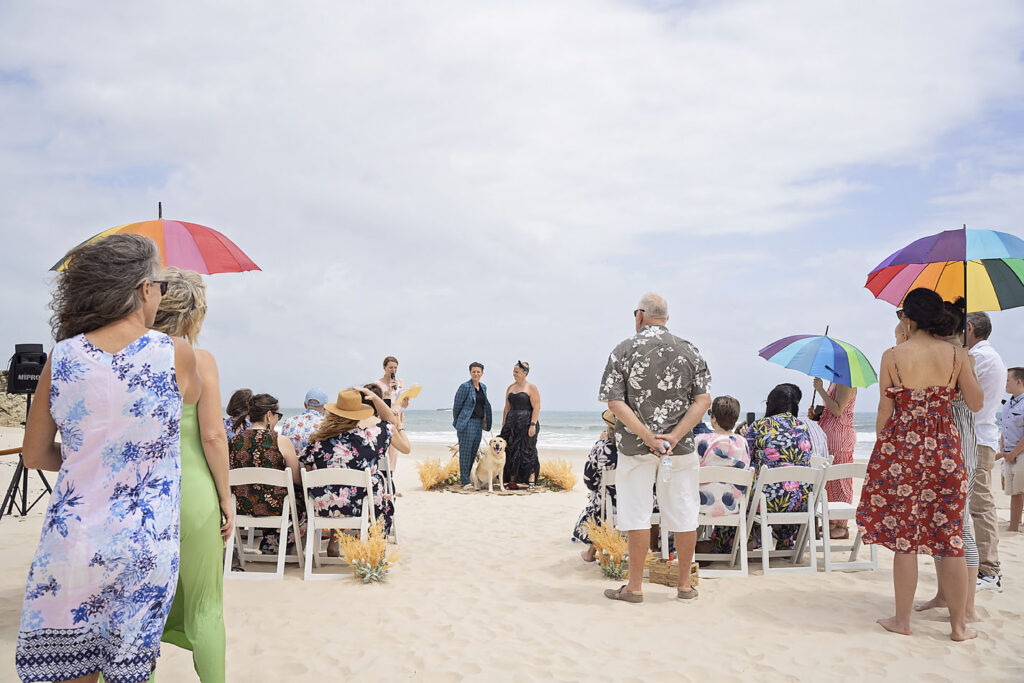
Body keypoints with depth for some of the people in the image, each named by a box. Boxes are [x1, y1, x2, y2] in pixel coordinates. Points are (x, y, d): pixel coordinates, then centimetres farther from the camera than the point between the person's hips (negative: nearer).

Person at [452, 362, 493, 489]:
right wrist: (457, 423, -1)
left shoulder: (483, 387, 13)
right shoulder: (465, 387, -8)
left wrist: (485, 421, 17)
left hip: (479, 423, 7)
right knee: (465, 452, -5)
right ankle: (465, 482, -2)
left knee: (474, 452, 8)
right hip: (467, 423, -7)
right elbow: (456, 406, -5)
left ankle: (465, 477, 19)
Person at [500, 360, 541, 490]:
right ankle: (511, 480, 8)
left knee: (528, 451, -4)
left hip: (526, 423, -6)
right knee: (511, 451, 3)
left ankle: (532, 481, 1)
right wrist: (503, 424, 11)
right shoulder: (510, 387, 15)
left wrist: (533, 424, -18)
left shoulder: (531, 388, -4)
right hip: (512, 423, 6)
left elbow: (536, 407, -9)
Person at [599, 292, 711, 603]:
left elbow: (614, 402, -13)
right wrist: (674, 436, -13)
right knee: (683, 515, 11)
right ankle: (685, 585, 22)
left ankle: (635, 586, 13)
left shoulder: (624, 350, -5)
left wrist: (647, 436, -14)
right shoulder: (689, 351, 2)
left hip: (635, 446, -2)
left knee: (637, 514, 6)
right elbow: (703, 400, -5)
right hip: (681, 448, 2)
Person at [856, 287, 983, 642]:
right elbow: (976, 403, 7)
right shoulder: (956, 354, 0)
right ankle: (959, 624, 17)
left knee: (904, 536, 6)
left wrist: (882, 448, 10)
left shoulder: (893, 356, -5)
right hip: (945, 450, 2)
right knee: (949, 536, 9)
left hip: (901, 447, -2)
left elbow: (885, 410, -3)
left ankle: (902, 619, 15)